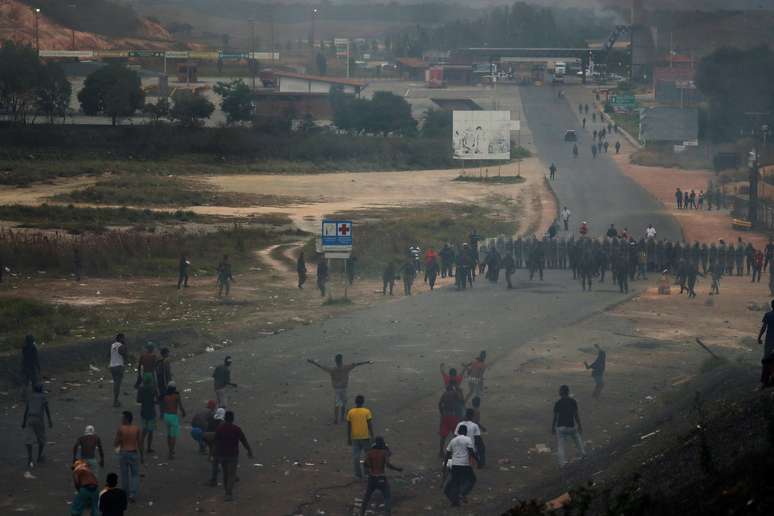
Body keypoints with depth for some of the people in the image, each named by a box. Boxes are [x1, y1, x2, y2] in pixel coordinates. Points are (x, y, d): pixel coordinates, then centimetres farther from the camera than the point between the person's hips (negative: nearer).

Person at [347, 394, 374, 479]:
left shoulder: (350, 412, -1)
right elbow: (370, 425, -8)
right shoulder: (366, 412, -6)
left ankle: (358, 474, 3)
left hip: (355, 438, 1)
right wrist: (372, 437, -2)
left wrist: (349, 438, 8)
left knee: (355, 456, 5)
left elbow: (348, 427, 1)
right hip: (365, 437, -1)